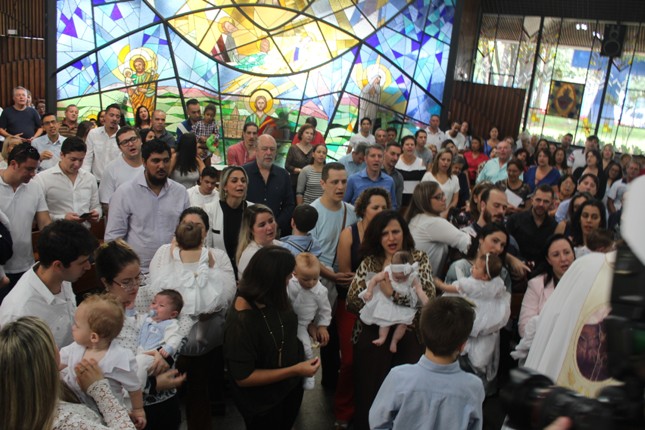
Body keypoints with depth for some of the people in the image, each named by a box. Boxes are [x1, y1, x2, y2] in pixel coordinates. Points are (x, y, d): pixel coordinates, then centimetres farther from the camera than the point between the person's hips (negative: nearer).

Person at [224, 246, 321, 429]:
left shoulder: (273, 296, -15)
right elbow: (243, 378, -28)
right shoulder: (240, 323, -36)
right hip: (263, 404, -6)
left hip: (291, 386, 7)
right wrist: (295, 370, -31)